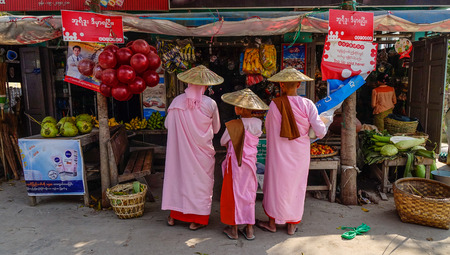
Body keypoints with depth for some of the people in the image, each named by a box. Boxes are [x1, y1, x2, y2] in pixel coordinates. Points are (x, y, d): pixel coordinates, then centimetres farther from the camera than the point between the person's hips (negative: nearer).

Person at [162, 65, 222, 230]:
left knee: (178, 175, 17)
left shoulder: (177, 101, -8)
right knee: (200, 180, 11)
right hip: (202, 151, -2)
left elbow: (167, 124, 4)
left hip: (180, 148, 3)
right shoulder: (210, 104, -14)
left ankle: (174, 216, 29)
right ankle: (196, 220, 21)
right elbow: (216, 128, -1)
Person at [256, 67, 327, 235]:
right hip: (300, 154, 2)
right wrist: (319, 134, 12)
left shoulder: (274, 105, -12)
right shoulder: (307, 104, -11)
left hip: (279, 152, -1)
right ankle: (292, 225, 28)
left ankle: (272, 223, 27)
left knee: (276, 184, 13)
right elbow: (320, 131, -10)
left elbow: (268, 129, 0)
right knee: (296, 185, 15)